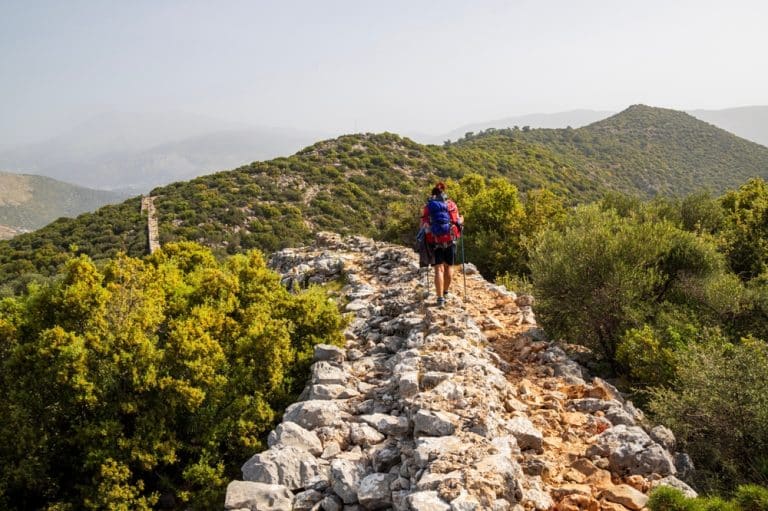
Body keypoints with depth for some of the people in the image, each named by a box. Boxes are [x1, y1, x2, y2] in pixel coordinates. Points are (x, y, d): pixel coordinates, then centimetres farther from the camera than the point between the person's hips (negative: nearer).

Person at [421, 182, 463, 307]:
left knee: (439, 269, -1)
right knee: (448, 267, 15)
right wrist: (461, 220, 25)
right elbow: (457, 221, 4)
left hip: (435, 242, -1)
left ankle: (440, 298, -10)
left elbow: (424, 226, 0)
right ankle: (445, 293, 29)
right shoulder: (451, 204, 4)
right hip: (450, 240, 1)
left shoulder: (427, 207, 3)